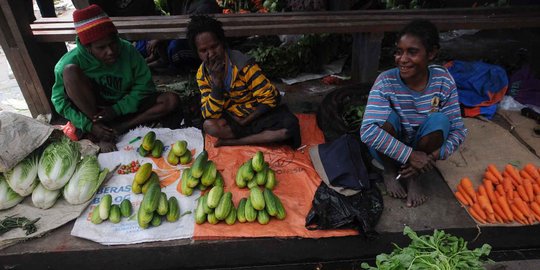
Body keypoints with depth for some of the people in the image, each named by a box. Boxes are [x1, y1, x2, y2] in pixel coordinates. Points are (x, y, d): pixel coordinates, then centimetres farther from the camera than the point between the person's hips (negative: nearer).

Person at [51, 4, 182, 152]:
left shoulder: (128, 50, -16)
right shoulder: (71, 61, -19)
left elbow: (144, 86, -12)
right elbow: (59, 100, -12)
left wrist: (117, 109, -23)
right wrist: (89, 125, -25)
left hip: (125, 106, 1)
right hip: (91, 109, -1)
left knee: (171, 100, -19)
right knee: (70, 70, -29)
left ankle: (116, 128, -23)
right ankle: (101, 135, -23)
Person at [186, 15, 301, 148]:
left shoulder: (243, 64, -22)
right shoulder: (202, 74, -10)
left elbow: (270, 98, -19)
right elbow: (211, 115, -19)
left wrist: (244, 122, -18)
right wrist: (216, 80, -30)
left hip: (256, 116, -2)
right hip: (231, 119, 2)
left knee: (290, 125, -29)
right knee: (209, 126, -28)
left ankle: (232, 141, -18)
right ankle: (262, 137, -14)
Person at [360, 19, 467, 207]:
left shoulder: (444, 81, -16)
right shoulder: (386, 81, -24)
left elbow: (458, 130, -12)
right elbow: (367, 132, -36)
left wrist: (432, 156, -28)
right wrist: (409, 155, -36)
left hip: (423, 150, 2)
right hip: (389, 152, -2)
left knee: (439, 120, -27)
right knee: (388, 116, -31)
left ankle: (413, 176, -5)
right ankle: (390, 172, -5)